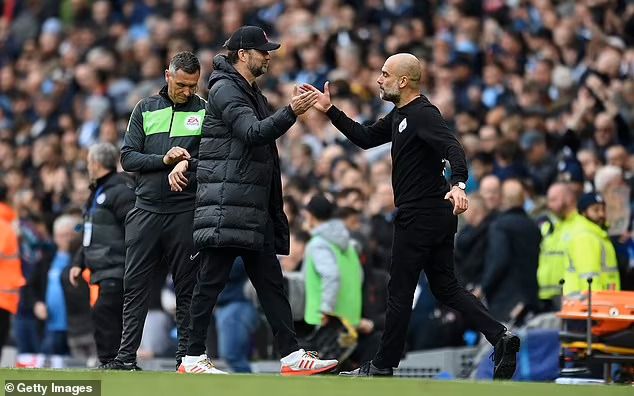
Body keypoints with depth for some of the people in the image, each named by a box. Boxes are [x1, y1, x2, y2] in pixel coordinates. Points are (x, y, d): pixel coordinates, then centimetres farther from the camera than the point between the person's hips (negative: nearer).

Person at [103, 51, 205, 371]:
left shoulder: (205, 113, 5)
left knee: (186, 287, 1)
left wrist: (188, 164, -19)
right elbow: (127, 157, 6)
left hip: (186, 211, -2)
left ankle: (186, 356, 5)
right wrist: (164, 159, -9)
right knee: (134, 284, 0)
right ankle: (126, 357, 2)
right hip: (146, 209, 2)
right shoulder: (146, 109, 12)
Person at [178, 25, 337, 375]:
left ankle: (292, 356, 7)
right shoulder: (225, 90, -9)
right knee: (211, 281, -6)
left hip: (253, 208, 10)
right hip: (226, 206, -10)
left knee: (271, 284, 7)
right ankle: (193, 358, -2)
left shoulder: (250, 92, 22)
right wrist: (291, 112, -33)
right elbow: (253, 133, -23)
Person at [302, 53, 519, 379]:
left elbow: (453, 148, -29)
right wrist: (330, 111, 15)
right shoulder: (399, 115, 14)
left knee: (399, 292, 0)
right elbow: (365, 138, 21)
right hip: (438, 216, 10)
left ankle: (383, 366, 10)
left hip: (420, 216, -10)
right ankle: (499, 337, -1)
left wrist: (458, 184, -46)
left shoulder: (423, 114, -16)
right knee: (446, 288, 11)